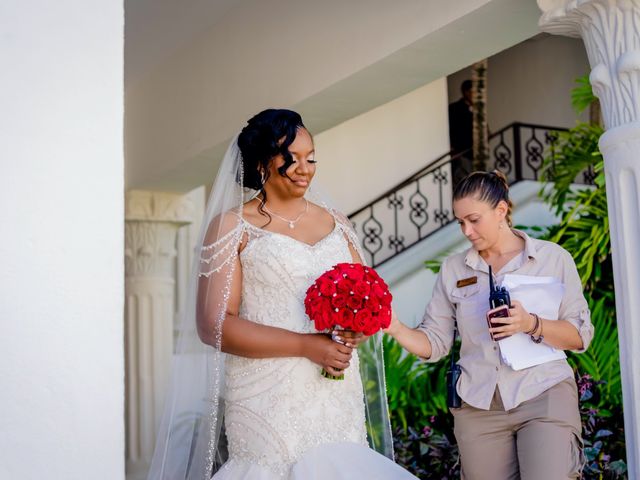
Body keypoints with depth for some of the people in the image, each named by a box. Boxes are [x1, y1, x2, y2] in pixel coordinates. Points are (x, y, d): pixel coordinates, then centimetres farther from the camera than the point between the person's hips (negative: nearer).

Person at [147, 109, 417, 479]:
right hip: (269, 404, -4)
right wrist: (307, 345, -16)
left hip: (339, 402, 4)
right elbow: (213, 325, -9)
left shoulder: (336, 223, 13)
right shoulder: (232, 226, -1)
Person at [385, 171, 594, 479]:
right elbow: (434, 343, 8)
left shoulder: (552, 258, 2)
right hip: (479, 405, 3)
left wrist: (531, 325, -17)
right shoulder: (453, 269, 8)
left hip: (544, 394, -3)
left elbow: (581, 336, 0)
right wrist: (396, 329, -10)